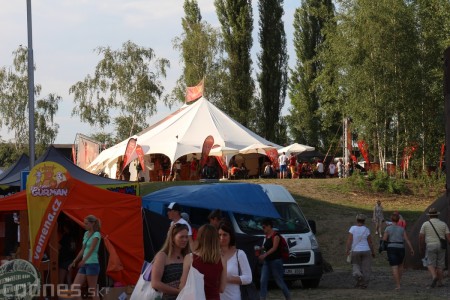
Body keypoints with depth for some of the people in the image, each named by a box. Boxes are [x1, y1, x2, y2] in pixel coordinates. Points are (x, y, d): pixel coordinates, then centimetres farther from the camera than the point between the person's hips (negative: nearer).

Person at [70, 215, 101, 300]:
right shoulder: (86, 233, 14)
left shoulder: (96, 234, -10)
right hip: (84, 264, 8)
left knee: (92, 290, -4)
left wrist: (83, 260, -36)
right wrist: (75, 261, 23)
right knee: (75, 287, 2)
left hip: (92, 264, -8)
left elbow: (91, 249, -23)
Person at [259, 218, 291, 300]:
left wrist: (264, 255, -30)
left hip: (275, 261, -8)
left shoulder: (275, 235, -11)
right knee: (263, 281, -2)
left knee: (279, 282, -2)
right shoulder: (267, 236, 14)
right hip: (267, 262, 8)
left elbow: (274, 248, -20)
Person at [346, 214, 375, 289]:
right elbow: (370, 242, -3)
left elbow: (349, 240, -11)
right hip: (366, 251, 0)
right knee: (366, 268, 8)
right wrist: (373, 252, 8)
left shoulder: (352, 228, -6)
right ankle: (364, 284, 7)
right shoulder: (366, 230, -5)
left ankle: (358, 274, -14)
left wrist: (348, 250, -7)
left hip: (355, 251, 0)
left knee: (356, 265, 15)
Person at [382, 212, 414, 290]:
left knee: (394, 268, -4)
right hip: (401, 249, 2)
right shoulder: (402, 229, 2)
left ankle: (398, 285, -13)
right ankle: (399, 281, 26)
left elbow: (384, 239, -6)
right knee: (400, 265, 27)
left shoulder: (388, 228, -3)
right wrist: (411, 249, 1)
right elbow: (407, 239, -3)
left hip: (391, 249, -2)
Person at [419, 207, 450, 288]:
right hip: (441, 247, 2)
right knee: (440, 265, 10)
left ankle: (434, 276, -24)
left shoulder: (425, 224, -2)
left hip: (430, 246, -2)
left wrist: (420, 247, 11)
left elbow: (421, 237, -1)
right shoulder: (443, 224, 2)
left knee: (431, 264, 2)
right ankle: (439, 282, 10)